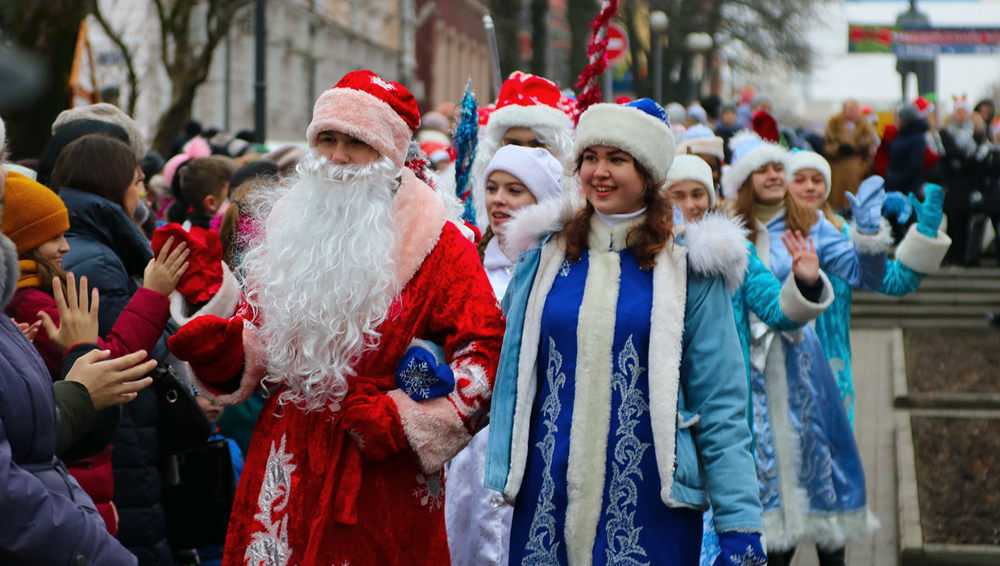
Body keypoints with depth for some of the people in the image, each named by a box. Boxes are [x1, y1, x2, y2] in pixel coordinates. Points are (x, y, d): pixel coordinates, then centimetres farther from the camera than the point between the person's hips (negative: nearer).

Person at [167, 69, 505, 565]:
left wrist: (400, 419, -15)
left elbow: (482, 351, -10)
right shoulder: (289, 227, 10)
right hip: (287, 463, 4)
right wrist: (218, 344, -6)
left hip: (381, 468, -4)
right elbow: (258, 340, 16)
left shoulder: (436, 243, -5)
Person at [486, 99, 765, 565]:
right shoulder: (545, 255, 6)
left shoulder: (688, 267, -2)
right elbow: (513, 378, 10)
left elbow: (721, 408, -4)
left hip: (650, 501, -2)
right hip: (546, 497, 3)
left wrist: (741, 525, -9)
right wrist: (504, 475, 1)